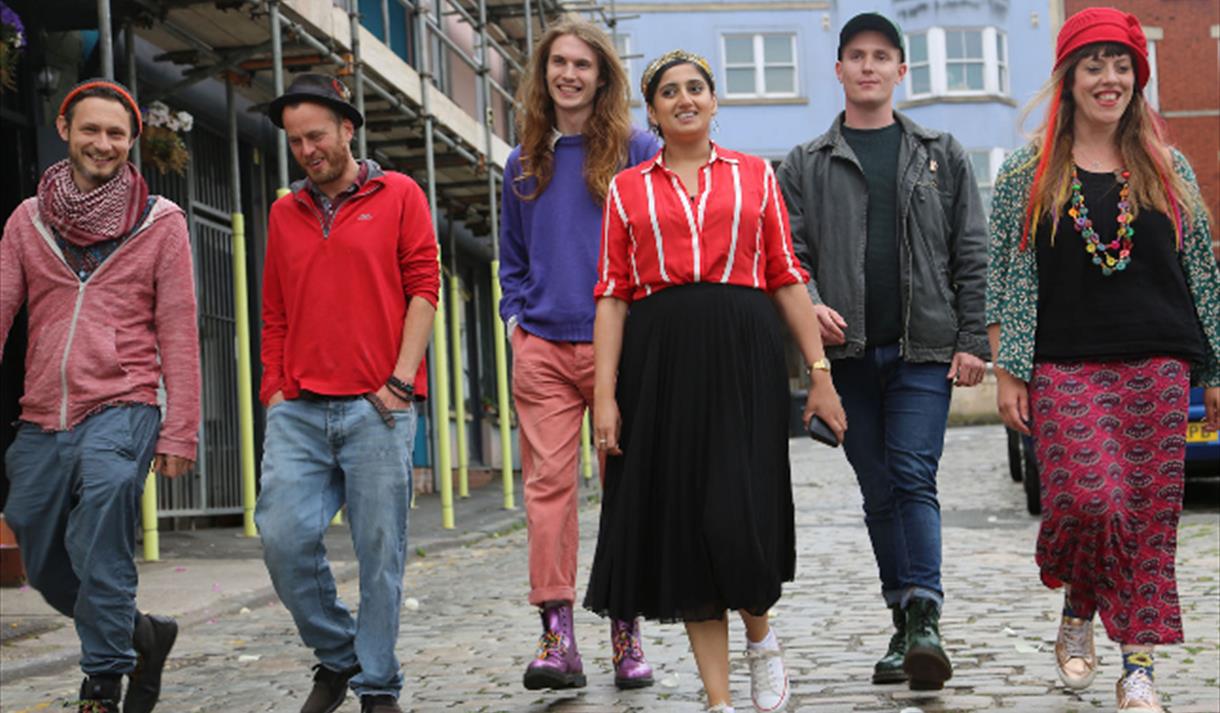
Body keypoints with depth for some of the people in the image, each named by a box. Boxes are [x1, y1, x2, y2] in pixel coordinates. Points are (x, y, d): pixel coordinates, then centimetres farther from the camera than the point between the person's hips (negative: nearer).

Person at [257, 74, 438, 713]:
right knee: (283, 536, -8)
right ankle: (336, 655, 14)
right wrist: (274, 389, 9)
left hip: (376, 408, -3)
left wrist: (401, 380, -8)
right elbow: (274, 315, 19)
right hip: (298, 412, 4)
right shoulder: (285, 213, 18)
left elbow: (424, 287, 0)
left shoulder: (398, 196, 6)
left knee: (380, 550, -2)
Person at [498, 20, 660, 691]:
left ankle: (627, 634, 9)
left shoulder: (637, 151, 4)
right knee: (547, 482, -6)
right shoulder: (525, 163, 15)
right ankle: (557, 635, -5)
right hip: (541, 347, 3)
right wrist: (514, 318, 9)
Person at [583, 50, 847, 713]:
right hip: (661, 360, 1)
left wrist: (820, 373, 3)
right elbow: (612, 297, 6)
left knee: (739, 517, -11)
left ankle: (761, 639, 20)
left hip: (744, 356, -1)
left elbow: (786, 279, 9)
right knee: (682, 520, 2)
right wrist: (604, 395, -2)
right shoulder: (626, 190, 11)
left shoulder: (755, 176, 11)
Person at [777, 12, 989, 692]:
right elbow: (790, 252, 7)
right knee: (880, 493, 5)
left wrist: (973, 340, -1)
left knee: (914, 478, -13)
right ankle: (905, 628, 12)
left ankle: (926, 619, -15)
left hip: (924, 348, -1)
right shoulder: (806, 166, 11)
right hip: (849, 353, 2)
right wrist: (809, 305, -14)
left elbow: (972, 254, 8)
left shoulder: (942, 156, 11)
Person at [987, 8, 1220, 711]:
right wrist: (1007, 372, -2)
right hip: (1065, 368, -2)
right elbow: (1007, 277, 4)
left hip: (1158, 366, 2)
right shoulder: (1028, 174, 7)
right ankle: (1077, 616, 14)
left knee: (1152, 513, -1)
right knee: (1088, 501, -16)